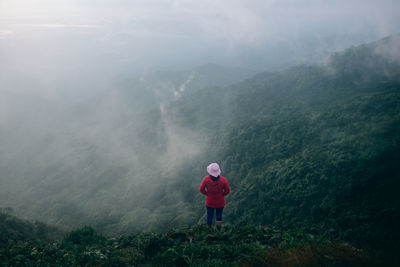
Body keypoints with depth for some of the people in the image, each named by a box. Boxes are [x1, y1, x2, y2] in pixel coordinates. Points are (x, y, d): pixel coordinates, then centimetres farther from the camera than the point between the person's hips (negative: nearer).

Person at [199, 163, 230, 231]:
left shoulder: (206, 179, -25)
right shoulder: (223, 180, -25)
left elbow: (201, 189, -12)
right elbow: (227, 191, -11)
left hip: (209, 202, 0)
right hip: (220, 202, 0)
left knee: (209, 216, 24)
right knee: (219, 216, 25)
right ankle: (218, 230, 43)